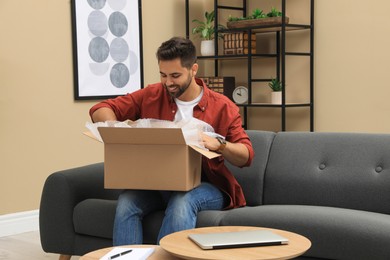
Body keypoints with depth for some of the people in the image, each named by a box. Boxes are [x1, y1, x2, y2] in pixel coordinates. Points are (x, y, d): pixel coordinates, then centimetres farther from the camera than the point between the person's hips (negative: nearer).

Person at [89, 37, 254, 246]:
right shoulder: (151, 96, 4)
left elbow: (247, 156, -4)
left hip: (205, 186, -2)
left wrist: (218, 144, -26)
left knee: (181, 202, -37)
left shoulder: (222, 106, -2)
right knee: (127, 201, -29)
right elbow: (100, 110, 4)